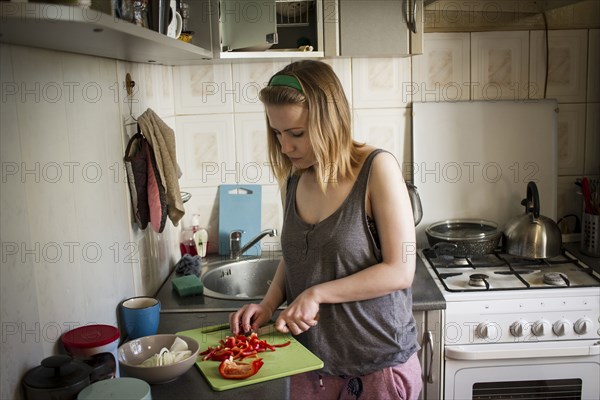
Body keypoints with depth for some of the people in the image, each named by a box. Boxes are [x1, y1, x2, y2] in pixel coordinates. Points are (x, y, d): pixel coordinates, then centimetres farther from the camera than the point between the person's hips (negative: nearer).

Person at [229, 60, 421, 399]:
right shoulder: (293, 178, 1)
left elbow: (400, 271, -18)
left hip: (378, 363, -4)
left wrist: (316, 294, -19)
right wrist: (269, 304, -3)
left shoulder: (377, 168, -15)